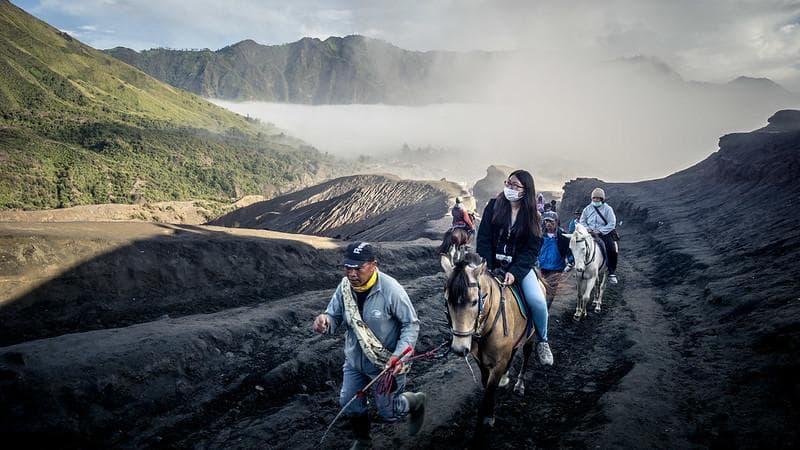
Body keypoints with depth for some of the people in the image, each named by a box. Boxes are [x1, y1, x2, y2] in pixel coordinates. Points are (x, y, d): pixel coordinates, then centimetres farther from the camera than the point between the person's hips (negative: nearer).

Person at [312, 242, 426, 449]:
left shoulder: (391, 290, -27)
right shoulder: (345, 287, -13)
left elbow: (411, 325, -18)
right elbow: (335, 317, -3)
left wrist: (400, 354, -31)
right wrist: (324, 321, -28)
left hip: (387, 363, -5)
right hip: (355, 360, 5)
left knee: (388, 412, 9)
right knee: (349, 402, 15)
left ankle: (416, 402, 42)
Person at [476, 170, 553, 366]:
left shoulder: (531, 216, -1)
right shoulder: (494, 206, 0)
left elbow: (532, 249, -6)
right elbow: (483, 239, -3)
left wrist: (514, 272, -20)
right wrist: (486, 267, -15)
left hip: (520, 265, -1)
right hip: (493, 264, 1)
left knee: (538, 301, -21)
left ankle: (542, 341, 6)